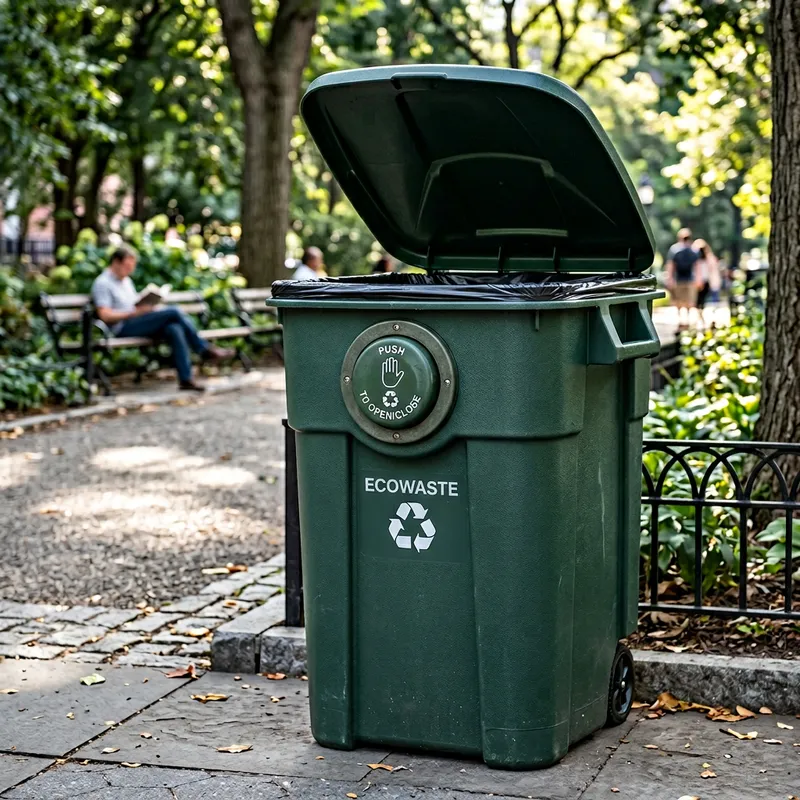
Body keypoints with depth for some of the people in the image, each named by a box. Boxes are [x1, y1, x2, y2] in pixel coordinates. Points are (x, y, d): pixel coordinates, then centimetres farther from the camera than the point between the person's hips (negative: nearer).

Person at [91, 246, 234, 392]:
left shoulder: (126, 281, 23)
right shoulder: (102, 283, -5)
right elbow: (105, 315, -14)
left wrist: (146, 307, 1)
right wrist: (134, 313, -20)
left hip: (138, 322, 8)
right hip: (123, 328, -8)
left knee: (174, 329, -23)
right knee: (174, 312, -21)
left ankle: (185, 378, -28)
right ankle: (204, 349, -8)